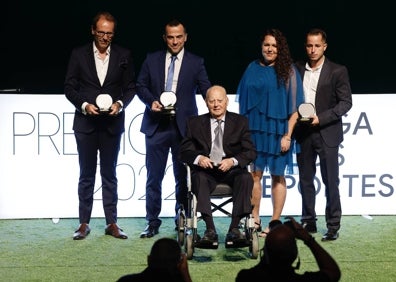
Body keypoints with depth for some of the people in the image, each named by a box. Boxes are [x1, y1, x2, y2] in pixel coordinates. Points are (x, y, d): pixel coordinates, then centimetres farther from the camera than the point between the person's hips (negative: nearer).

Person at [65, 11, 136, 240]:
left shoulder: (123, 55, 2)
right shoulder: (79, 54, 1)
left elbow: (130, 87, 5)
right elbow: (70, 87, 1)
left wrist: (120, 104, -13)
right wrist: (84, 105, -14)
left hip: (112, 122, 0)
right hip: (86, 122, 0)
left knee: (110, 174, 7)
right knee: (86, 175, 6)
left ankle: (112, 223, 12)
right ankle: (84, 223, 11)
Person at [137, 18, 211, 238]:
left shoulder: (196, 62, 4)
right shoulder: (152, 59, 7)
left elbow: (206, 90, -2)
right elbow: (140, 86, 9)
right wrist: (151, 102, -9)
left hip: (184, 126, 0)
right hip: (156, 125, 1)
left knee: (183, 177, 7)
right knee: (154, 177, 3)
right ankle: (152, 222, 11)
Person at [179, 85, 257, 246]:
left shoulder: (240, 122, 10)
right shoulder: (194, 123, 11)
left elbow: (251, 152, 2)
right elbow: (184, 151, 5)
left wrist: (233, 161, -18)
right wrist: (198, 158, -18)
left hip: (231, 171, 0)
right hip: (205, 170, 0)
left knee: (246, 177, -32)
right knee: (199, 178, -34)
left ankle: (234, 228, -31)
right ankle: (210, 230, -37)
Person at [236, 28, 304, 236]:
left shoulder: (288, 71, -1)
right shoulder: (253, 69, 9)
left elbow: (295, 106, -4)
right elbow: (243, 101, 13)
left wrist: (288, 135, -11)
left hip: (277, 131, -3)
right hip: (254, 129, 3)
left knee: (277, 176, 2)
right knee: (254, 174, 1)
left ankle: (275, 223, 7)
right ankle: (255, 221, 9)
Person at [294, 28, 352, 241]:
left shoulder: (337, 71, -2)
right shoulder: (297, 70, 9)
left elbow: (346, 102, -5)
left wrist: (321, 118, -15)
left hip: (326, 133, -4)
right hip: (303, 133, 4)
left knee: (331, 181, -2)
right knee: (305, 180, 9)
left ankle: (333, 226, 3)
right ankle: (308, 222, 20)